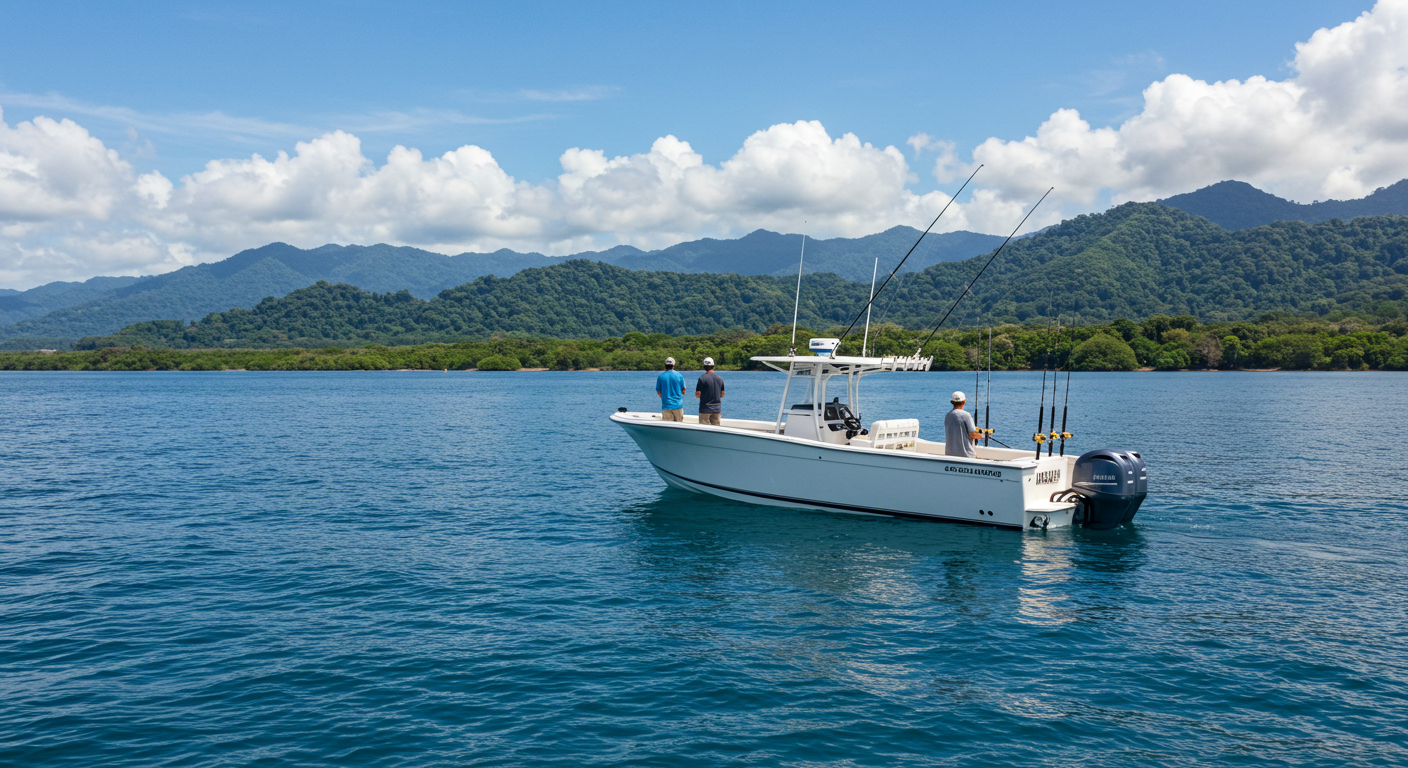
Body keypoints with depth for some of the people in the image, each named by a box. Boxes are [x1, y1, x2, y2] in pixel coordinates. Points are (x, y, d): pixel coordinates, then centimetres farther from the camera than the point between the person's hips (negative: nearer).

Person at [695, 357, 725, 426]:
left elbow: (698, 395, -10)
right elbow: (722, 394, 11)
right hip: (717, 409, 4)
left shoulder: (702, 378, -11)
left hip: (705, 409, -4)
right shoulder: (720, 379, 4)